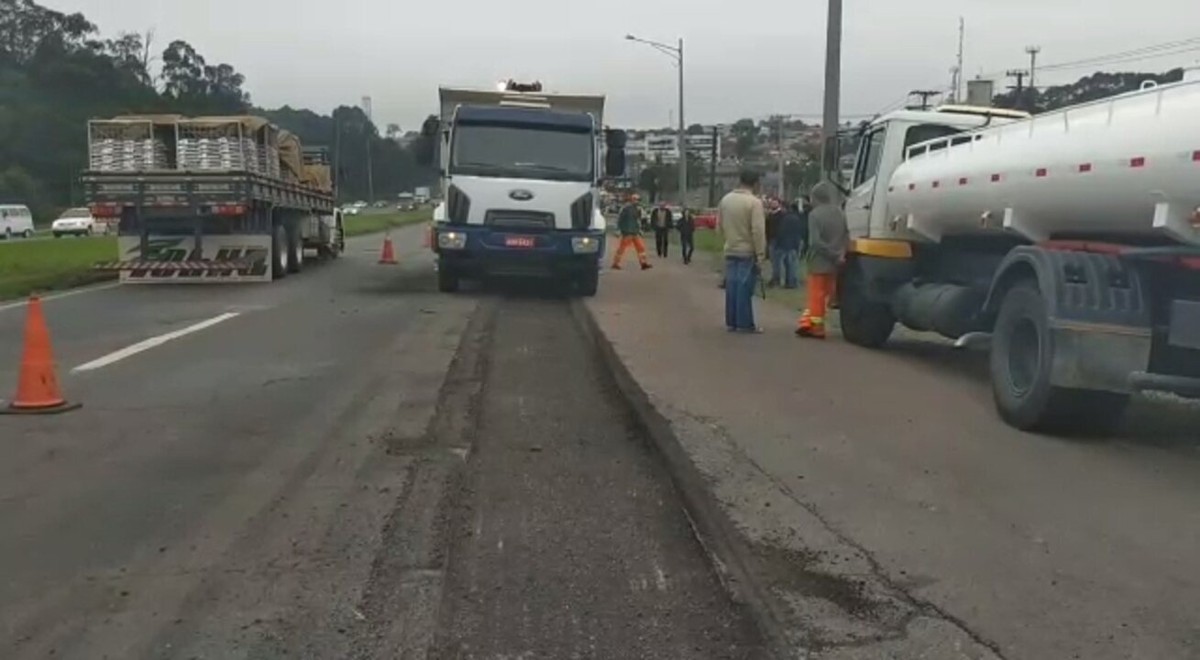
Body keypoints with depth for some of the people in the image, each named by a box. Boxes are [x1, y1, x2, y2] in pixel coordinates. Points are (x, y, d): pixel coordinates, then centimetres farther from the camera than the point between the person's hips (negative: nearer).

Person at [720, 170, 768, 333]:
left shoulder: (725, 199, 5)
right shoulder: (754, 202, -15)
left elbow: (720, 224, 11)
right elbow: (758, 231, -19)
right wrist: (760, 255, -16)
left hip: (730, 251, 6)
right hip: (748, 252, -6)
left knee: (731, 286, 10)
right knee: (744, 288, -2)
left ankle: (731, 322, 14)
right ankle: (744, 324, 1)